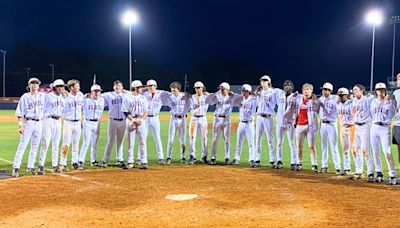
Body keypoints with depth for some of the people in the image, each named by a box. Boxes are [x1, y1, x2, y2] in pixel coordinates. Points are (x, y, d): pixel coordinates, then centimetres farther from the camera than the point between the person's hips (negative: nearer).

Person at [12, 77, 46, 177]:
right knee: (22, 146, -7)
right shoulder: (25, 97, -3)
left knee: (35, 146, 9)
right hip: (28, 123, -4)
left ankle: (31, 167, 18)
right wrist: (20, 125, -15)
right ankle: (16, 168, -4)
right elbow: (20, 113, -7)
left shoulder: (42, 96, 9)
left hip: (39, 123, 4)